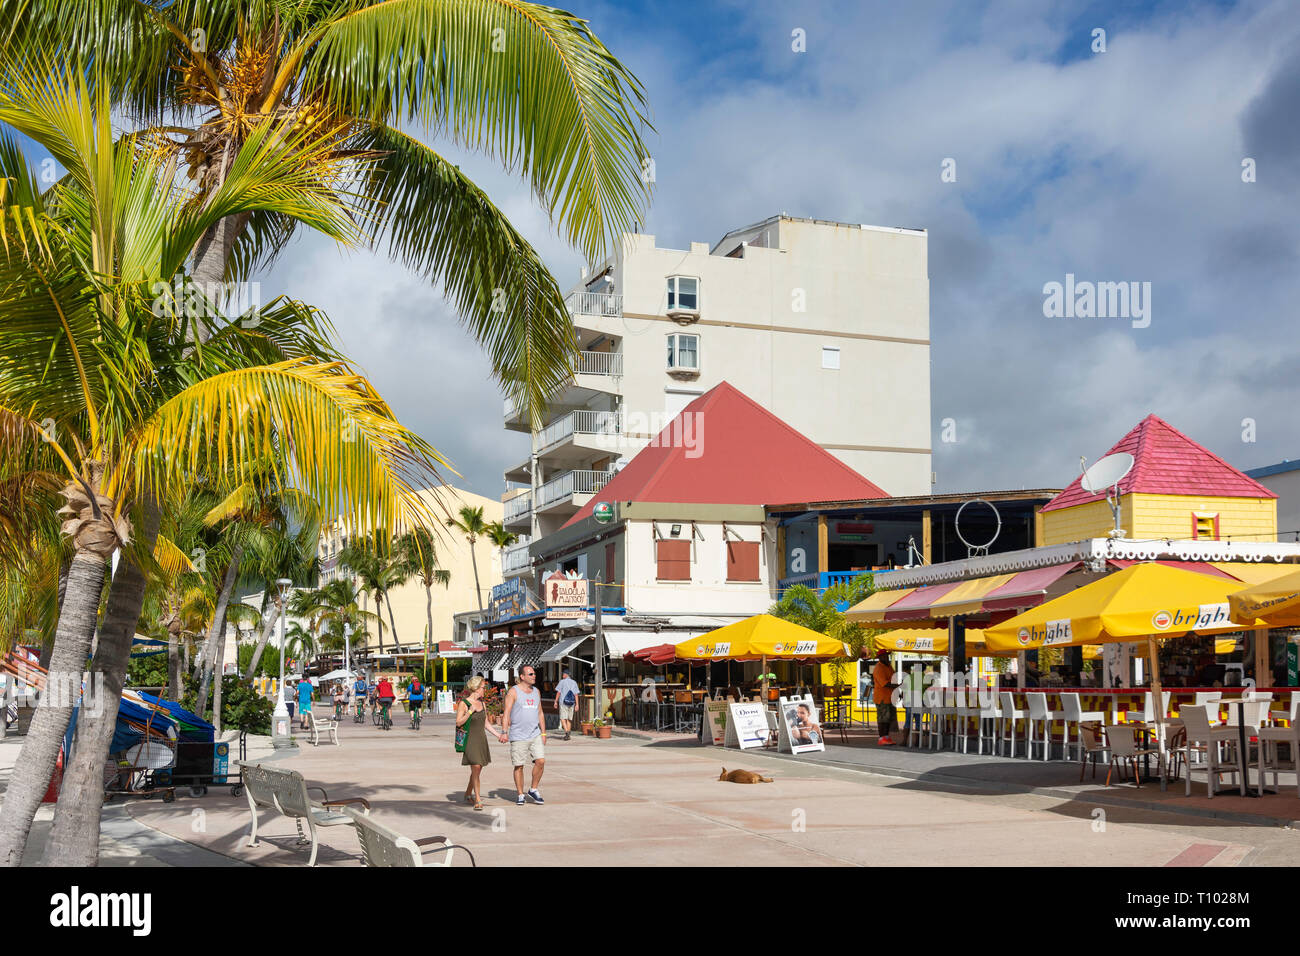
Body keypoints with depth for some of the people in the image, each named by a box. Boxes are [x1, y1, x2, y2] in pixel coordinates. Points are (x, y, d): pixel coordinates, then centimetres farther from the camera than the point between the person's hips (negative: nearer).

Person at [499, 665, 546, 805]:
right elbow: (506, 713, -11)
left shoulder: (536, 691, 13)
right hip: (518, 736, -4)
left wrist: (543, 733, 15)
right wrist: (504, 732, -21)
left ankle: (533, 789, 9)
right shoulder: (513, 692, -5)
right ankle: (520, 795, 12)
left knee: (540, 761, -8)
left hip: (535, 735, 4)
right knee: (519, 766, 0)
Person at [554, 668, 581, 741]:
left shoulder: (562, 682, -2)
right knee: (569, 719, 10)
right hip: (571, 703, 4)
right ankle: (568, 735, 12)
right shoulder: (574, 682, 8)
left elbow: (558, 692, -4)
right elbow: (576, 694, 4)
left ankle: (566, 731, -24)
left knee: (563, 718, -4)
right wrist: (577, 704, 4)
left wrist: (556, 702, 2)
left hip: (563, 702, -4)